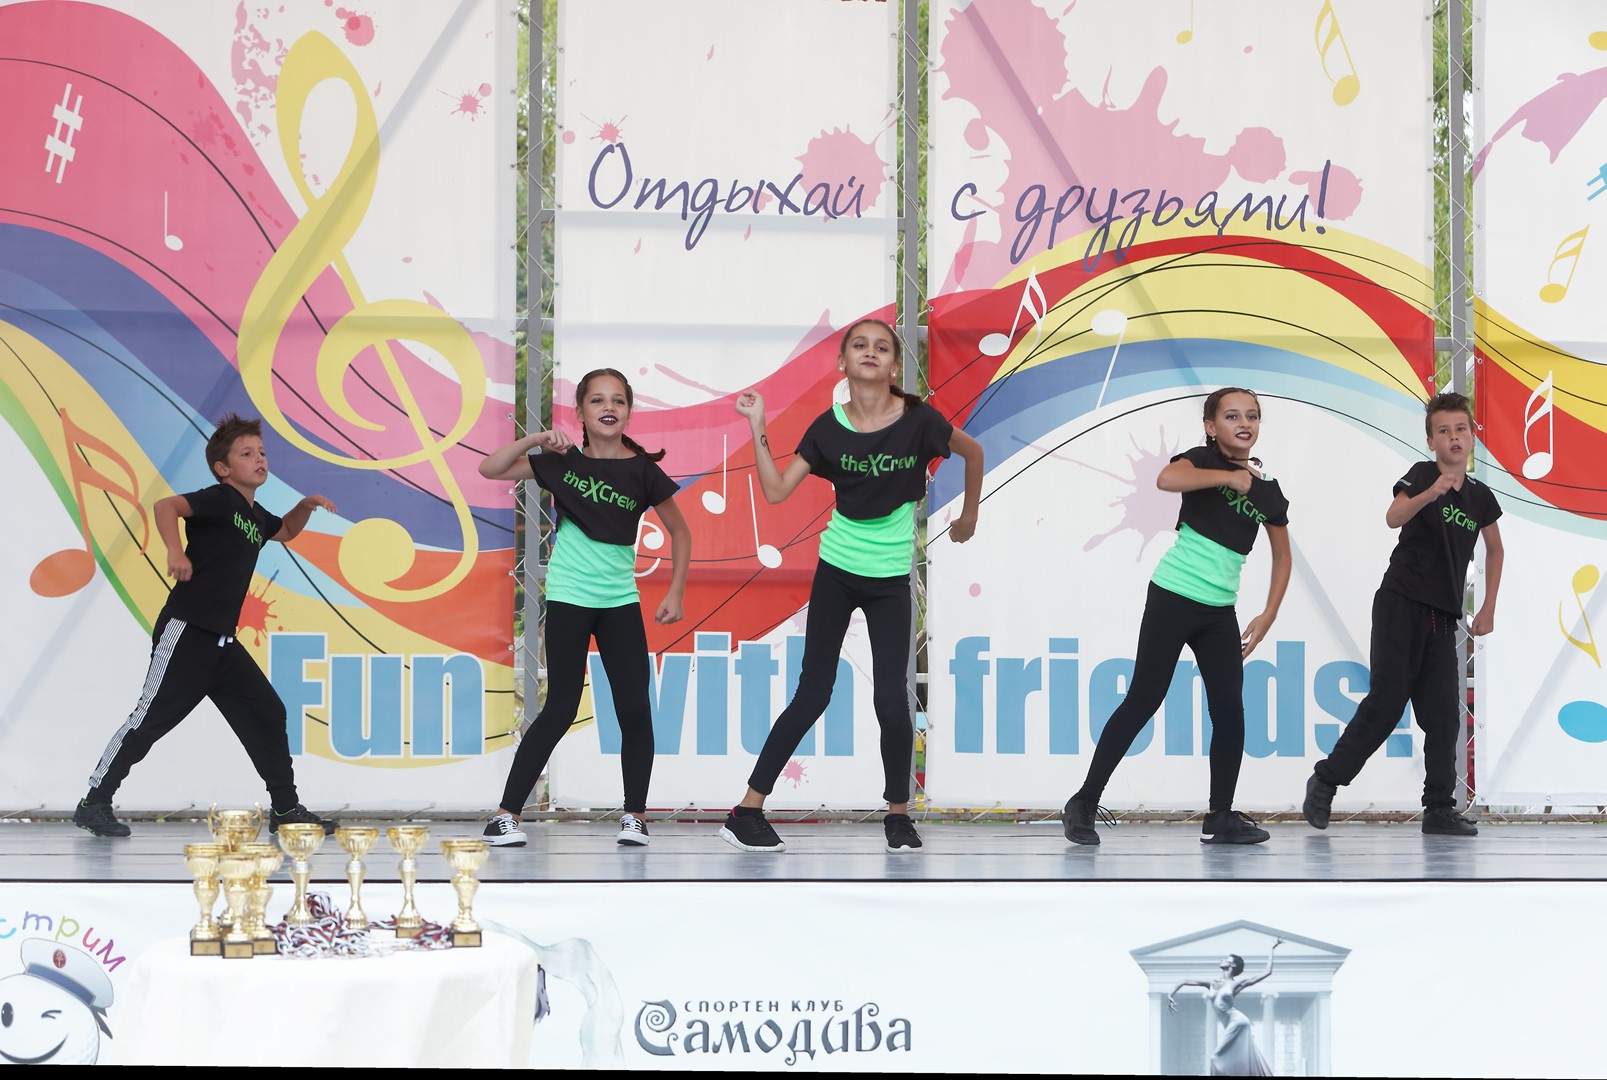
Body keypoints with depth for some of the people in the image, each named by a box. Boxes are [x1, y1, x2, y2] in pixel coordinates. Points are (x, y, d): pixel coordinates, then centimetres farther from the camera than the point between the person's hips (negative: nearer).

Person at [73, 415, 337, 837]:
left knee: (267, 714, 7)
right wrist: (175, 551, -37)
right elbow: (165, 506, -23)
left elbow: (286, 531, 39)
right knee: (152, 717, -8)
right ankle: (94, 803, 0)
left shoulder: (256, 517, 17)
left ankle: (286, 809, 14)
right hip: (186, 631, -9)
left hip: (222, 641, 9)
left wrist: (305, 506, 20)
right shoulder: (219, 500, -8)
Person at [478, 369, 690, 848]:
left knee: (635, 709, -3)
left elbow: (679, 531, 10)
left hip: (621, 601, 2)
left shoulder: (642, 471, 0)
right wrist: (536, 440, -13)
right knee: (560, 710, -4)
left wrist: (676, 593, 3)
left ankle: (635, 816, 11)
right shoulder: (563, 462, 0)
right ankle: (506, 815, 1)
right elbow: (490, 469, -2)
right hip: (569, 598, -2)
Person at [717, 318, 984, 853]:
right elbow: (776, 490, -8)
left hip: (891, 580, -1)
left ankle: (898, 813, 12)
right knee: (812, 695, 1)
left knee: (892, 699, -8)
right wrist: (758, 429, -12)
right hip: (837, 572, 1)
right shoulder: (829, 426, -6)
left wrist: (969, 517, 15)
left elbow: (974, 452, 7)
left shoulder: (917, 419, -10)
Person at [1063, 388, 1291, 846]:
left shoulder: (1266, 488, 9)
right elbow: (1167, 479, -30)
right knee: (1144, 698, -4)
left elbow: (1282, 554, 19)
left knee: (1229, 708, 1)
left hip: (1219, 610, 5)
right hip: (1173, 597, -5)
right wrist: (1228, 477, -20)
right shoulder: (1204, 460, -6)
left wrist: (1268, 615, 10)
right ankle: (1084, 803, 3)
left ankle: (1221, 817, 12)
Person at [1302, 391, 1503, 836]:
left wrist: (1488, 609, 19)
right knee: (1387, 701, -11)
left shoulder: (1481, 498, 10)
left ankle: (1439, 810, 5)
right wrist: (1430, 494, -45)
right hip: (1401, 603, -5)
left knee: (1443, 713, 1)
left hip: (1443, 617, 5)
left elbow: (1495, 551, 26)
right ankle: (1325, 781, 1)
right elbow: (1394, 517, -26)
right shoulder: (1421, 475, -5)